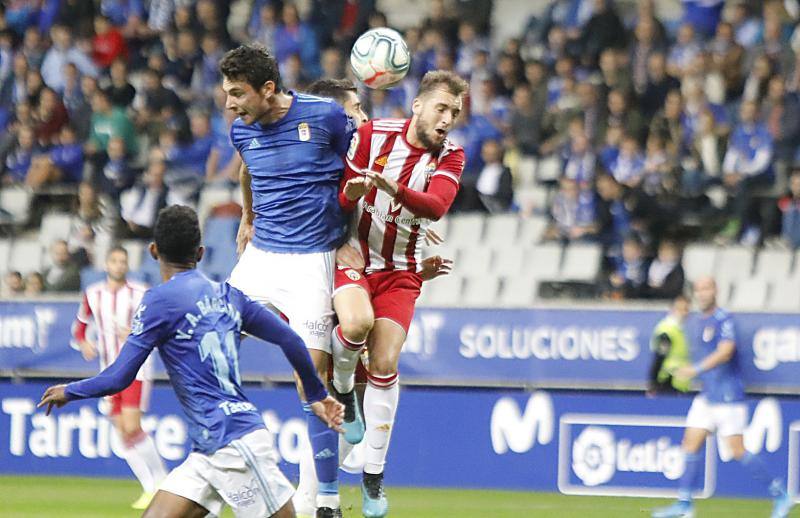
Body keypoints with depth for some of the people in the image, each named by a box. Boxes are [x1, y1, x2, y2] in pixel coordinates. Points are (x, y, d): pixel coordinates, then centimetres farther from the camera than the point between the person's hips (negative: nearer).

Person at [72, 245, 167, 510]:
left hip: (136, 369, -5)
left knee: (132, 428, -18)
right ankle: (150, 489, 7)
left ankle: (161, 481, -4)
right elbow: (79, 326, 20)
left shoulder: (139, 294, -5)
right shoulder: (92, 294, 7)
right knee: (123, 433, 0)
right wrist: (83, 343, -1)